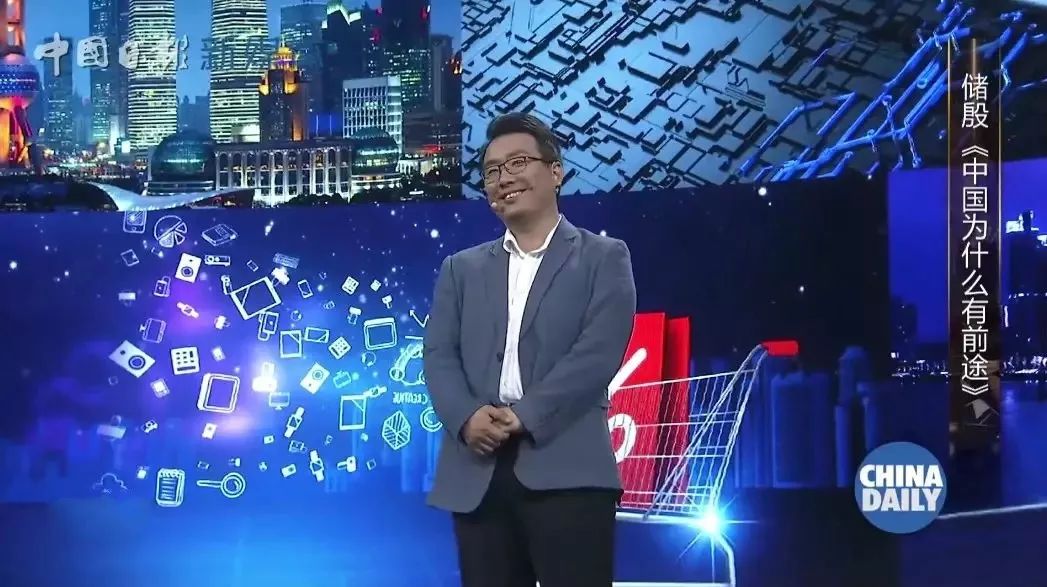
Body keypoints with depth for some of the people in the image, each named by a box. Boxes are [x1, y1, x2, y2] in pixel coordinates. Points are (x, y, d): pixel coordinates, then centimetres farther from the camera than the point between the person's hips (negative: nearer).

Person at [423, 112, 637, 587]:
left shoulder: (603, 258, 10)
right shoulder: (462, 269, 22)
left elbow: (599, 352, -4)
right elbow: (439, 355, 10)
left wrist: (524, 416, -14)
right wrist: (466, 417, -12)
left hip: (567, 471, -4)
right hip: (478, 474, 4)